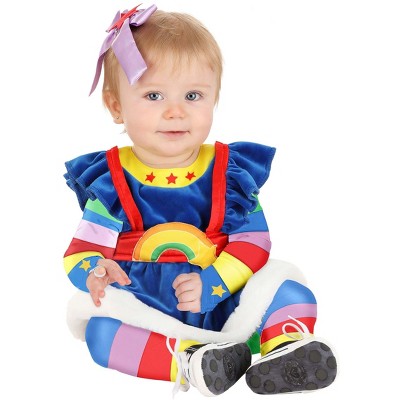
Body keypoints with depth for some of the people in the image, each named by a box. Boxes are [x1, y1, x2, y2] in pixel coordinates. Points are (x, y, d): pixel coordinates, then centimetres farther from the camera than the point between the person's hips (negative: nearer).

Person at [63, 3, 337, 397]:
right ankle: (190, 364, -42)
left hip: (221, 302, 2)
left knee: (285, 282, -16)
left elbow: (253, 243, -5)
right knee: (99, 326, -31)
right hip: (146, 311, -1)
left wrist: (212, 283, -22)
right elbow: (82, 249, -4)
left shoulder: (230, 173, 0)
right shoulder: (110, 184, -1)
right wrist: (94, 271, -29)